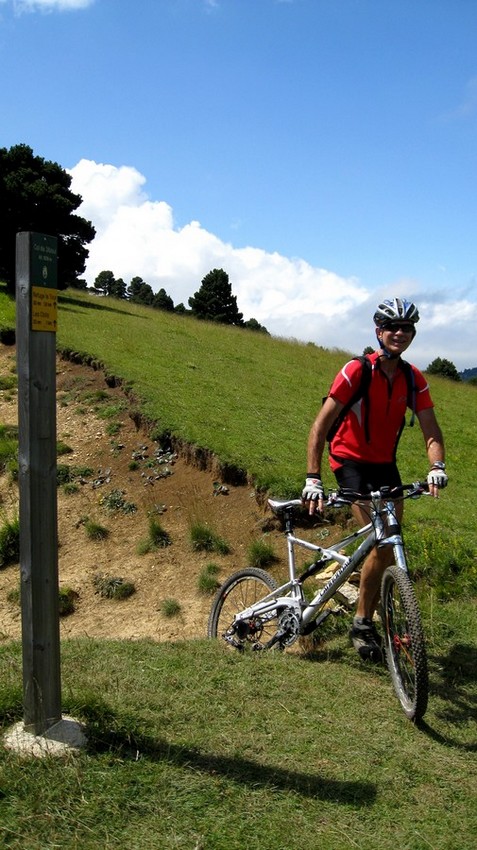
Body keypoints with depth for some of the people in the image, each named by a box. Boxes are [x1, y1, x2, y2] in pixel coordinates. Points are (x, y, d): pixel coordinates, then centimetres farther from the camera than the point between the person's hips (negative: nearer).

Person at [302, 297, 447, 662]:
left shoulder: (414, 379, -3)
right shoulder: (357, 371, -19)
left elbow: (431, 430, -6)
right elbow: (320, 426, -21)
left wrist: (437, 466, -28)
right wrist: (313, 479, -29)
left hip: (385, 463, 6)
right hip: (350, 459, -5)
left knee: (390, 545, 5)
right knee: (383, 544, -18)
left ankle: (369, 619, 24)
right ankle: (362, 623, 0)